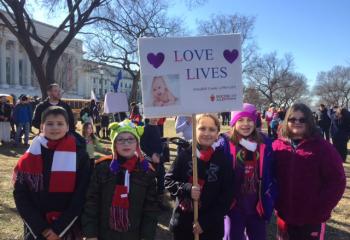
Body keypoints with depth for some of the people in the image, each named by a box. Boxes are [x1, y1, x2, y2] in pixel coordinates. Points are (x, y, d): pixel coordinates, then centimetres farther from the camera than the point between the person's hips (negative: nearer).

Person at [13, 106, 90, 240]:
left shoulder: (80, 156, -7)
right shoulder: (28, 158, 0)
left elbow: (81, 196, -8)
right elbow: (20, 195, -2)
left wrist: (59, 228, -11)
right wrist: (42, 228, -9)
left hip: (68, 229, -1)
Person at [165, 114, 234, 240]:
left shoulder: (223, 159, -6)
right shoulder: (185, 155, -5)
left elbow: (227, 196, -5)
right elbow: (168, 180, 1)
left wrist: (206, 222, -10)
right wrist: (187, 188, -18)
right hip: (182, 224, 1)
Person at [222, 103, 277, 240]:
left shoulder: (265, 143, -3)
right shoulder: (225, 143, -12)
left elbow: (271, 174, 2)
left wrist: (270, 200, -2)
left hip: (258, 205, 3)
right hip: (234, 205, -3)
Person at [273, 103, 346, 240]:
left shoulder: (322, 147, -8)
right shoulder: (277, 146, 1)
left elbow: (336, 181, -9)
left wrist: (321, 209, -13)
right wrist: (275, 202, -4)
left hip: (312, 218, -3)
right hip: (284, 216, 3)